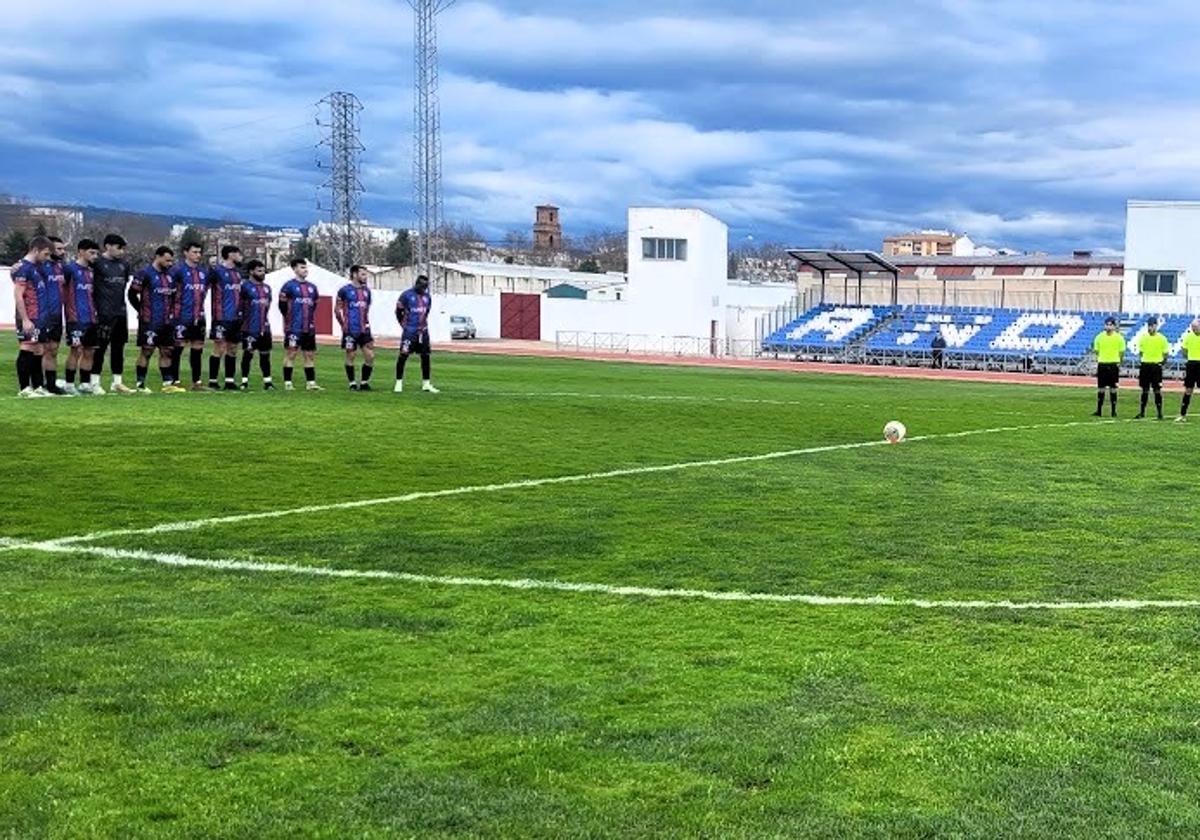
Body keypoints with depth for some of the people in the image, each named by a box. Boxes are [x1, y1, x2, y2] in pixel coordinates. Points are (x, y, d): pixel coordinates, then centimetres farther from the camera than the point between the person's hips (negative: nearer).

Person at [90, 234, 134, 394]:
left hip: (120, 313, 7)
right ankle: (95, 383, 5)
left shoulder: (124, 265, 12)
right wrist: (94, 308, -11)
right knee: (100, 347, -2)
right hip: (104, 313, -6)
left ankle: (117, 382, 17)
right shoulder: (97, 263, -8)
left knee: (118, 347, 10)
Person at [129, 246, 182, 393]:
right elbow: (132, 294, -10)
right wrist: (143, 311, -2)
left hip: (167, 321, 7)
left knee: (167, 351, 8)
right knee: (146, 351, -3)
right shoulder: (145, 274, -9)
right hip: (150, 322, -7)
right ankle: (140, 384, 2)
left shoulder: (170, 275, 13)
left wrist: (171, 312, 13)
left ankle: (168, 383, 12)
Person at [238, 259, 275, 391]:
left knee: (265, 354, 7)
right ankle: (245, 381, 5)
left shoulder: (267, 288, 14)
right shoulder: (245, 286, -8)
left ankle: (267, 381, 11)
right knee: (248, 354, -2)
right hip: (250, 328, -6)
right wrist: (243, 319, -9)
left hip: (264, 328, 7)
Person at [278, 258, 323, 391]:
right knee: (290, 353, -4)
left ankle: (311, 382, 11)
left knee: (310, 354, 7)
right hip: (293, 328, -6)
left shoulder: (312, 287, 14)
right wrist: (290, 319, 0)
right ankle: (287, 382, -1)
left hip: (309, 328, 6)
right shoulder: (289, 286, -5)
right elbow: (282, 305, -5)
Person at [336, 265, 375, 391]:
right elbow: (337, 309, -1)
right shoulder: (344, 290, -5)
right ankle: (352, 383, 11)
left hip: (364, 329, 5)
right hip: (350, 330, -5)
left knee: (370, 356, -1)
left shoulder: (366, 291, 12)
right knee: (350, 356, 2)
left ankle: (364, 382, 10)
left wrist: (367, 323, 13)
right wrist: (344, 325, -4)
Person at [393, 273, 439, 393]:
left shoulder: (427, 297, 9)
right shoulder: (406, 295, -8)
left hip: (423, 331, 6)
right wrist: (404, 325, 0)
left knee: (425, 356, 6)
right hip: (409, 332, -6)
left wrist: (423, 324, 14)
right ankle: (399, 383, -1)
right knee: (403, 355, -7)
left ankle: (426, 383, 12)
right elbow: (398, 312, -2)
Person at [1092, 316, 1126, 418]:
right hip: (1102, 364, 2)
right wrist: (1098, 360, -1)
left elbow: (1121, 352, 5)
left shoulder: (1119, 337, -1)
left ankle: (1114, 411, 9)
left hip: (1114, 364, -2)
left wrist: (1118, 362, -4)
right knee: (1100, 389, 4)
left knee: (1113, 389, 2)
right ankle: (1099, 410, 11)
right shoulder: (1099, 337, 4)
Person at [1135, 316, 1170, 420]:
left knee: (1157, 390, -2)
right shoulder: (1143, 337, 5)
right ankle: (1142, 412, 15)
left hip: (1156, 366, -3)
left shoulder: (1161, 338, -3)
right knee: (1145, 390, 9)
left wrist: (1161, 362, -5)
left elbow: (1166, 353, 2)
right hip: (1145, 365, 3)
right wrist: (1145, 359, 5)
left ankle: (1159, 413, 4)